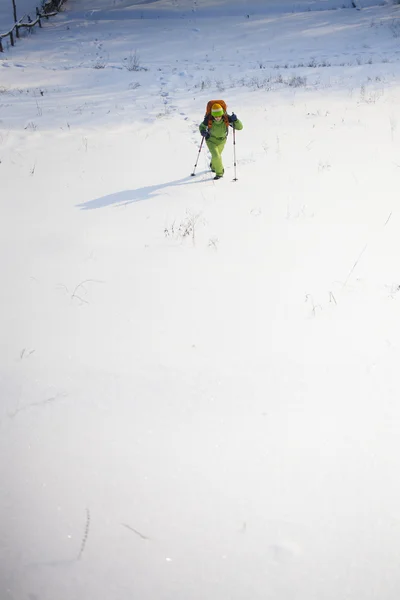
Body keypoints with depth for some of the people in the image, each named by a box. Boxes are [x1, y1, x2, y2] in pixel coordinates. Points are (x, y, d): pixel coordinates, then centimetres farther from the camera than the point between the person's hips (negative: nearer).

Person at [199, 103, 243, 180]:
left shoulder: (227, 118, -30)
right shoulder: (209, 119, -31)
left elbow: (239, 127, -29)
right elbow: (202, 126, -11)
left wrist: (235, 120, -47)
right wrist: (203, 131, -33)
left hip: (222, 141, 2)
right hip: (211, 140, -2)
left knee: (217, 155, 25)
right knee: (216, 156, -18)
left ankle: (213, 166, 57)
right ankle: (219, 173, 5)